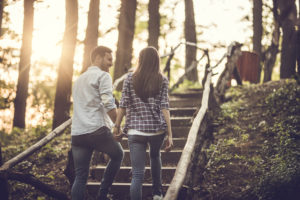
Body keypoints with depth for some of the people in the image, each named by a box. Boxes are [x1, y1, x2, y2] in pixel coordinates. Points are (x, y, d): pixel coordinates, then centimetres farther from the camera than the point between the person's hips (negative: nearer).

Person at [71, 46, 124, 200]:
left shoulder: (79, 79, 25)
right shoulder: (103, 76, -2)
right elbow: (108, 104, -13)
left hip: (77, 134, 7)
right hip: (97, 130, -6)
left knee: (80, 177, 6)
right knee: (117, 155, 19)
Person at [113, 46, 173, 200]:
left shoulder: (130, 78, 1)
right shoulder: (162, 81, 2)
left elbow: (123, 105, 0)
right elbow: (164, 107, -4)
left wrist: (117, 126, 12)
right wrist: (170, 134, -4)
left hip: (135, 130, -1)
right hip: (157, 129, 2)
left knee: (137, 174, -1)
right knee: (155, 156, 32)